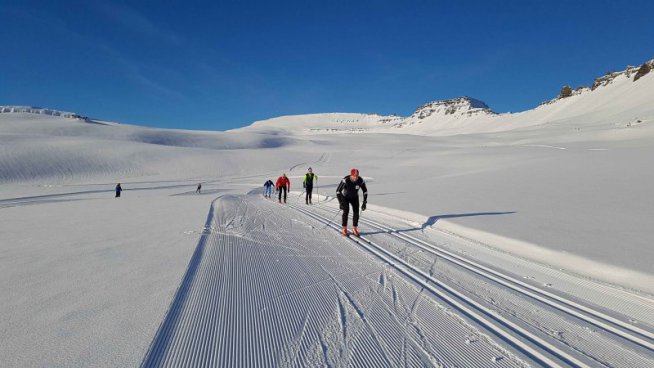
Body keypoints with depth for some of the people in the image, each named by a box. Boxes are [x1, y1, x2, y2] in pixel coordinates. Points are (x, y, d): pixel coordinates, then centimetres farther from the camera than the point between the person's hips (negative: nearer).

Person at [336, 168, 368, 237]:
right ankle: (344, 229, -4)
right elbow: (338, 191, -29)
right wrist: (340, 203, -35)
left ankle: (354, 229, 7)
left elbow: (365, 191, -11)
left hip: (354, 197, 3)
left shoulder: (361, 181, -26)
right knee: (346, 211, -18)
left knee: (356, 212, -8)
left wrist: (364, 203, -16)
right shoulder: (345, 180, -35)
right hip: (345, 197, -3)